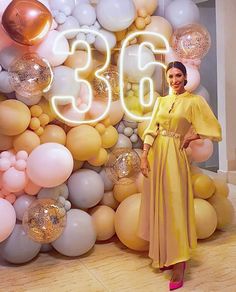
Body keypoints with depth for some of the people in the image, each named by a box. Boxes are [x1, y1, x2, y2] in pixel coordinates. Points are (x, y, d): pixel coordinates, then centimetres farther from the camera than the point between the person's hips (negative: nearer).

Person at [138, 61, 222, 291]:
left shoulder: (194, 101, -2)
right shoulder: (161, 101, 11)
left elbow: (214, 131, -3)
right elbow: (151, 130, 5)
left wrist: (191, 136, -4)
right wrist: (144, 157, -3)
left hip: (174, 157, -5)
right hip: (155, 155, 5)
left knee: (175, 207, -3)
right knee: (159, 207, 10)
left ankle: (179, 265, 6)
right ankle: (165, 256, 26)